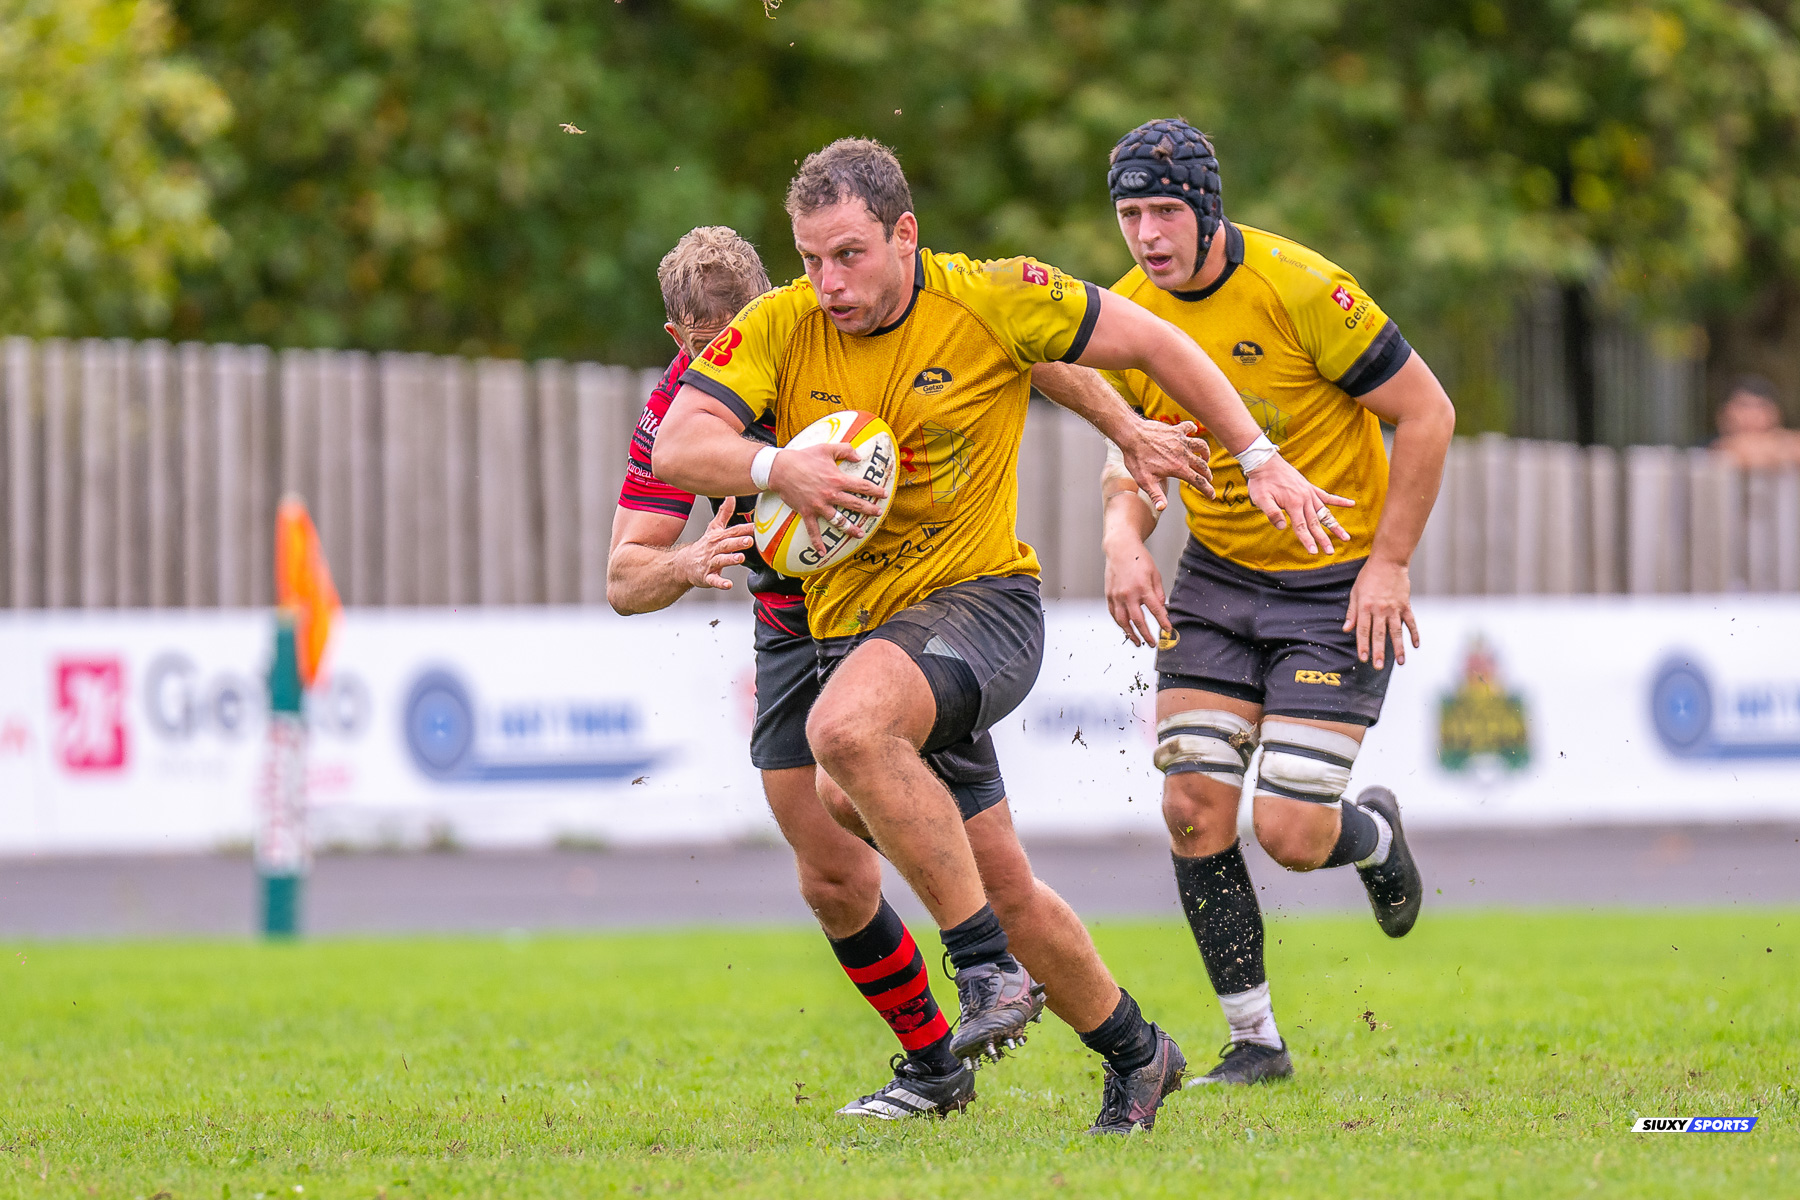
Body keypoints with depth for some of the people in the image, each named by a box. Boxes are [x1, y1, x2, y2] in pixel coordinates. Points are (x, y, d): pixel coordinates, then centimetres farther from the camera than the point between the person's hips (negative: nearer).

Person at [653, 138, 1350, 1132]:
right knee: (994, 882, 11)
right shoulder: (780, 326, -5)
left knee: (846, 726, -36)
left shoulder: (990, 302, -12)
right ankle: (1133, 1054, 31)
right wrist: (774, 468, -37)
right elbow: (679, 444, -17)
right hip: (852, 626, 5)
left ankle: (988, 967, -27)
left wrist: (1259, 458, 1)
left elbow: (1150, 342, 0)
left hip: (980, 600, -5)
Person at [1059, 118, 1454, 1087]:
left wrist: (1388, 563, -14)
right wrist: (1123, 535, -12)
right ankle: (1254, 1040, 7)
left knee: (1290, 834, -12)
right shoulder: (1127, 314, -4)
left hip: (1340, 586, -5)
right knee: (1193, 806, -8)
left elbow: (1426, 413, -15)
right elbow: (1134, 451, 10)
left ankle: (1375, 835, 26)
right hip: (1218, 577, 5)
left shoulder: (1299, 289, -21)